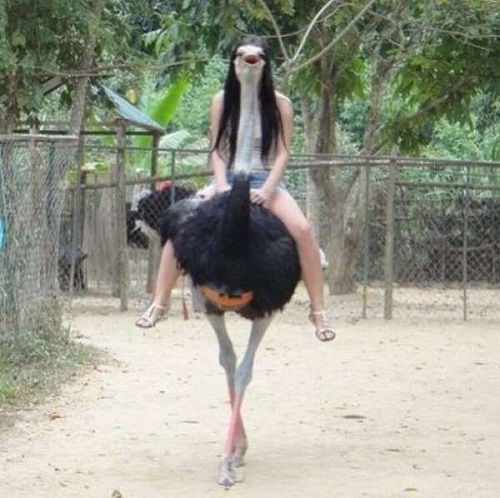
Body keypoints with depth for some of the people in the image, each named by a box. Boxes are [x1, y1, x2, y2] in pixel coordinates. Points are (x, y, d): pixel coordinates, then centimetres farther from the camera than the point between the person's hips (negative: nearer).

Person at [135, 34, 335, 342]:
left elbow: (282, 153, -8)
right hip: (228, 180, 2)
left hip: (266, 181, -2)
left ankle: (318, 311, -16)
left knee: (303, 230, -27)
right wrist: (222, 184, -17)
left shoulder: (280, 104, -5)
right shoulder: (223, 101, 0)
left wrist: (266, 189, -21)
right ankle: (159, 304, -9)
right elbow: (217, 150, -1)